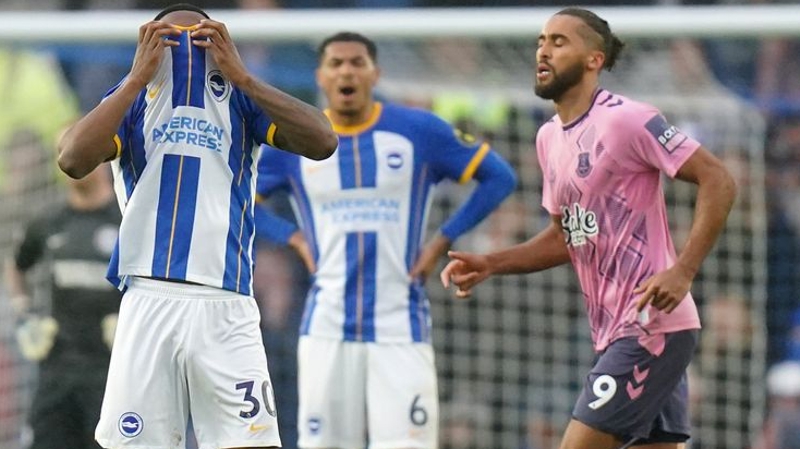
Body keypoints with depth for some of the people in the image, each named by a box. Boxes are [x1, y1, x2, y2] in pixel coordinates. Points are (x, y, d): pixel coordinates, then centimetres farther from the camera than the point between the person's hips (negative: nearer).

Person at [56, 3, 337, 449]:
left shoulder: (240, 95, 14)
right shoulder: (133, 95, 13)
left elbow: (322, 142, -2)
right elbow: (73, 160, -6)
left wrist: (240, 74, -5)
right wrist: (140, 76, -6)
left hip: (227, 308, 0)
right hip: (149, 299, 0)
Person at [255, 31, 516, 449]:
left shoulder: (419, 130, 1)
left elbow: (499, 177, 8)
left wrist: (443, 239, 1)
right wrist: (293, 238, 4)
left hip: (400, 329, -2)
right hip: (327, 331, 2)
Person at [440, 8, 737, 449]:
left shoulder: (627, 120, -13)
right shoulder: (549, 138, 14)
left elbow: (717, 181, -15)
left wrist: (682, 271, -22)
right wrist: (491, 264, 10)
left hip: (651, 326, -9)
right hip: (612, 331, 9)